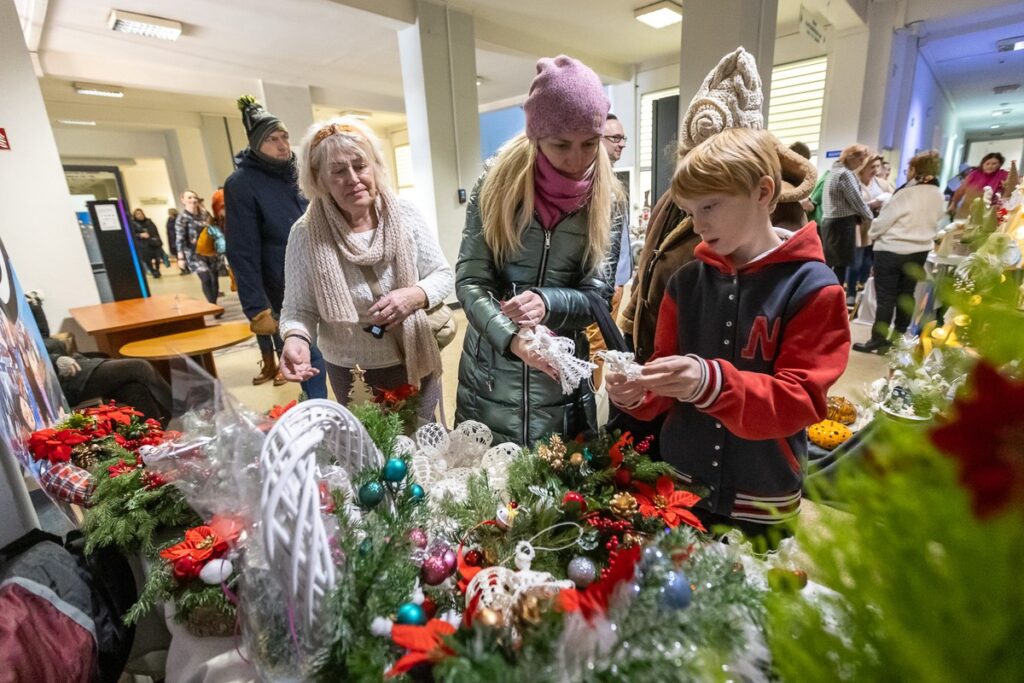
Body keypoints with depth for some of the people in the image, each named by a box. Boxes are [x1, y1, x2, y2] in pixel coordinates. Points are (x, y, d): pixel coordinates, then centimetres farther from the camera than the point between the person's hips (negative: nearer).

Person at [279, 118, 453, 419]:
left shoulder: (406, 214, -9)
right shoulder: (306, 234, -12)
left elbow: (443, 275, -4)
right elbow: (299, 308, -7)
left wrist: (416, 295, -24)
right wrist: (296, 338, -28)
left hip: (415, 363, 1)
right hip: (351, 374, -1)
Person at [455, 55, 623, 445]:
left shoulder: (606, 200, -3)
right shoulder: (497, 182, -7)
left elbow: (599, 297, -6)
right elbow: (469, 281, -12)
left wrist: (546, 303, -27)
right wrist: (511, 337, -28)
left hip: (560, 382, 1)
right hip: (489, 377, 0)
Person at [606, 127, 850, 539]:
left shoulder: (813, 288, -13)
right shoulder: (686, 281, -1)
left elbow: (801, 400, -18)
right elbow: (669, 379, 4)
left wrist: (712, 383, -36)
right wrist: (637, 393, -18)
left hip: (761, 502, -3)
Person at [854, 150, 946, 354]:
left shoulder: (907, 194, -19)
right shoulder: (940, 197, 3)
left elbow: (883, 221, -13)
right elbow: (934, 225, 13)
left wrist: (872, 233, 5)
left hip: (892, 250, -7)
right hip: (920, 251, 7)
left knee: (885, 297, -2)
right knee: (905, 295, 13)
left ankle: (878, 341, 2)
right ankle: (899, 340, 21)